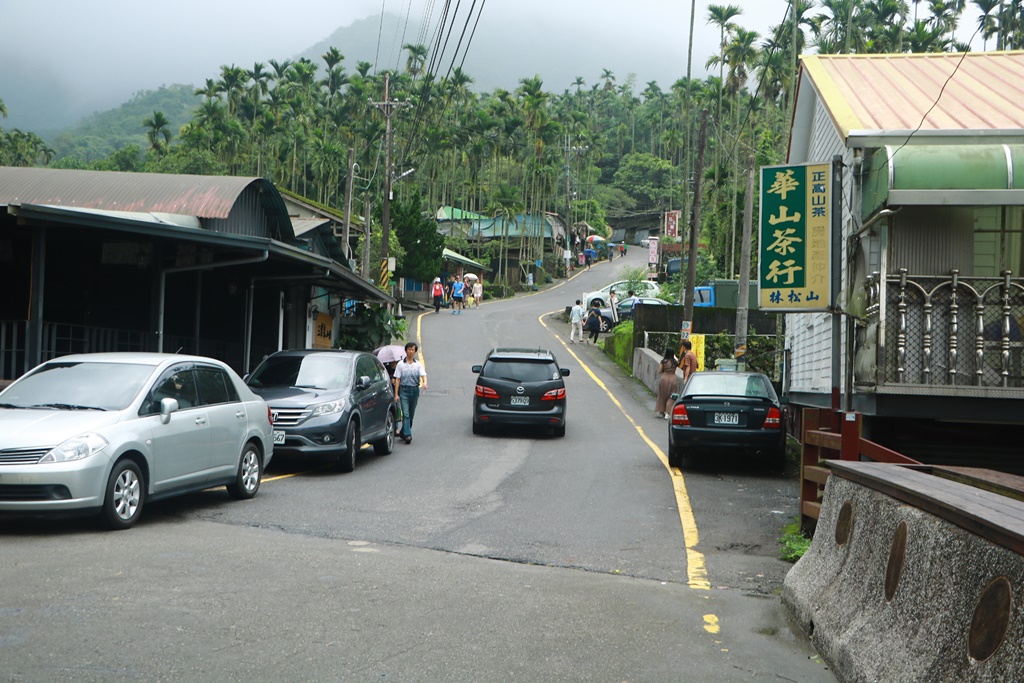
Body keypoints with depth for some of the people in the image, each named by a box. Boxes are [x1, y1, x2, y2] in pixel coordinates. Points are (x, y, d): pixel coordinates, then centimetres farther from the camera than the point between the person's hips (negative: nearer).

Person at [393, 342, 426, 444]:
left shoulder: (418, 364, 7)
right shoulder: (400, 364, 2)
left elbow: (423, 375, -7)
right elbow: (397, 379, 0)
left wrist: (424, 383, -31)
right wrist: (396, 394, -6)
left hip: (415, 390, 3)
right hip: (404, 390, -3)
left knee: (411, 414, 10)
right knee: (406, 413, -12)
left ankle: (403, 433, 24)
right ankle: (407, 435, -17)